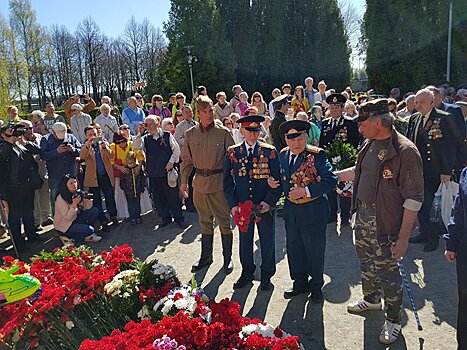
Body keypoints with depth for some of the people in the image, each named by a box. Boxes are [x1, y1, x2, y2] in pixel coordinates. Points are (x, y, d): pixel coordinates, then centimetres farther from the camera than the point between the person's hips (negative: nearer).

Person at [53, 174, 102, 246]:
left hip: (75, 220, 8)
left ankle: (89, 236, 5)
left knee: (94, 211, -6)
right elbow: (68, 217, -25)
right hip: (63, 227, -8)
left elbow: (88, 208, -2)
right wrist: (74, 204, -34)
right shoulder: (61, 199, -23)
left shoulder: (77, 193, -3)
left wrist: (87, 199, -20)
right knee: (89, 230, -22)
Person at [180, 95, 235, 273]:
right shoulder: (191, 134, 4)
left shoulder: (223, 132, -6)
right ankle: (206, 256, 31)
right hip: (199, 182, 4)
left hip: (219, 182, -3)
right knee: (205, 221, 16)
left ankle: (227, 258, 23)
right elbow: (186, 160, 11)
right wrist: (184, 180, 6)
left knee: (224, 221, 6)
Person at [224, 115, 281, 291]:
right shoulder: (232, 152, 0)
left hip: (265, 206, -1)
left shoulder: (270, 152, -4)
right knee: (245, 240, 15)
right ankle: (247, 272, 36)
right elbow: (228, 181, 3)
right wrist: (233, 205, -6)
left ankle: (266, 275, 32)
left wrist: (268, 202, -16)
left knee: (267, 240, 11)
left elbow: (277, 180, -4)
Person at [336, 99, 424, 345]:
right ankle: (371, 299, 49)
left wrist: (404, 237, -20)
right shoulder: (370, 144, 5)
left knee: (386, 271, 6)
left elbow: (413, 198, -20)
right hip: (362, 216, 8)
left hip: (385, 223, -7)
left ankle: (393, 319, 30)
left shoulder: (405, 151, -20)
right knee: (366, 263, 23)